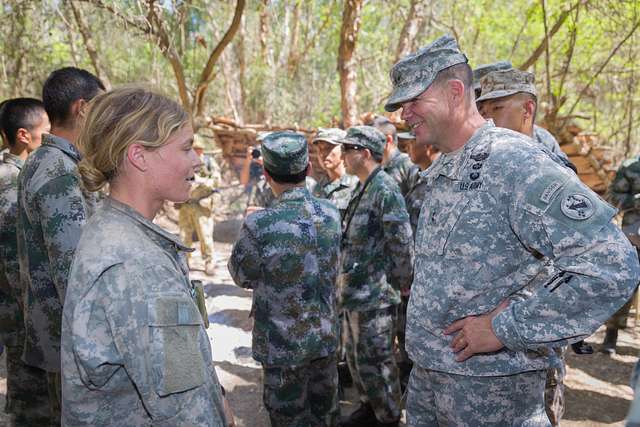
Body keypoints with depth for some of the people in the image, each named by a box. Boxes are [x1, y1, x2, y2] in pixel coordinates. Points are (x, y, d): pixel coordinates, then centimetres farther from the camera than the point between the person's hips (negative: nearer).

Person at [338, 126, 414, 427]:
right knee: (356, 356, 20)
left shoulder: (385, 189, -18)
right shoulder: (362, 189, 11)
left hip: (375, 294, -9)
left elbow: (402, 242, -19)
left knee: (374, 360, 4)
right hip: (355, 290, 9)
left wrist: (403, 282, -10)